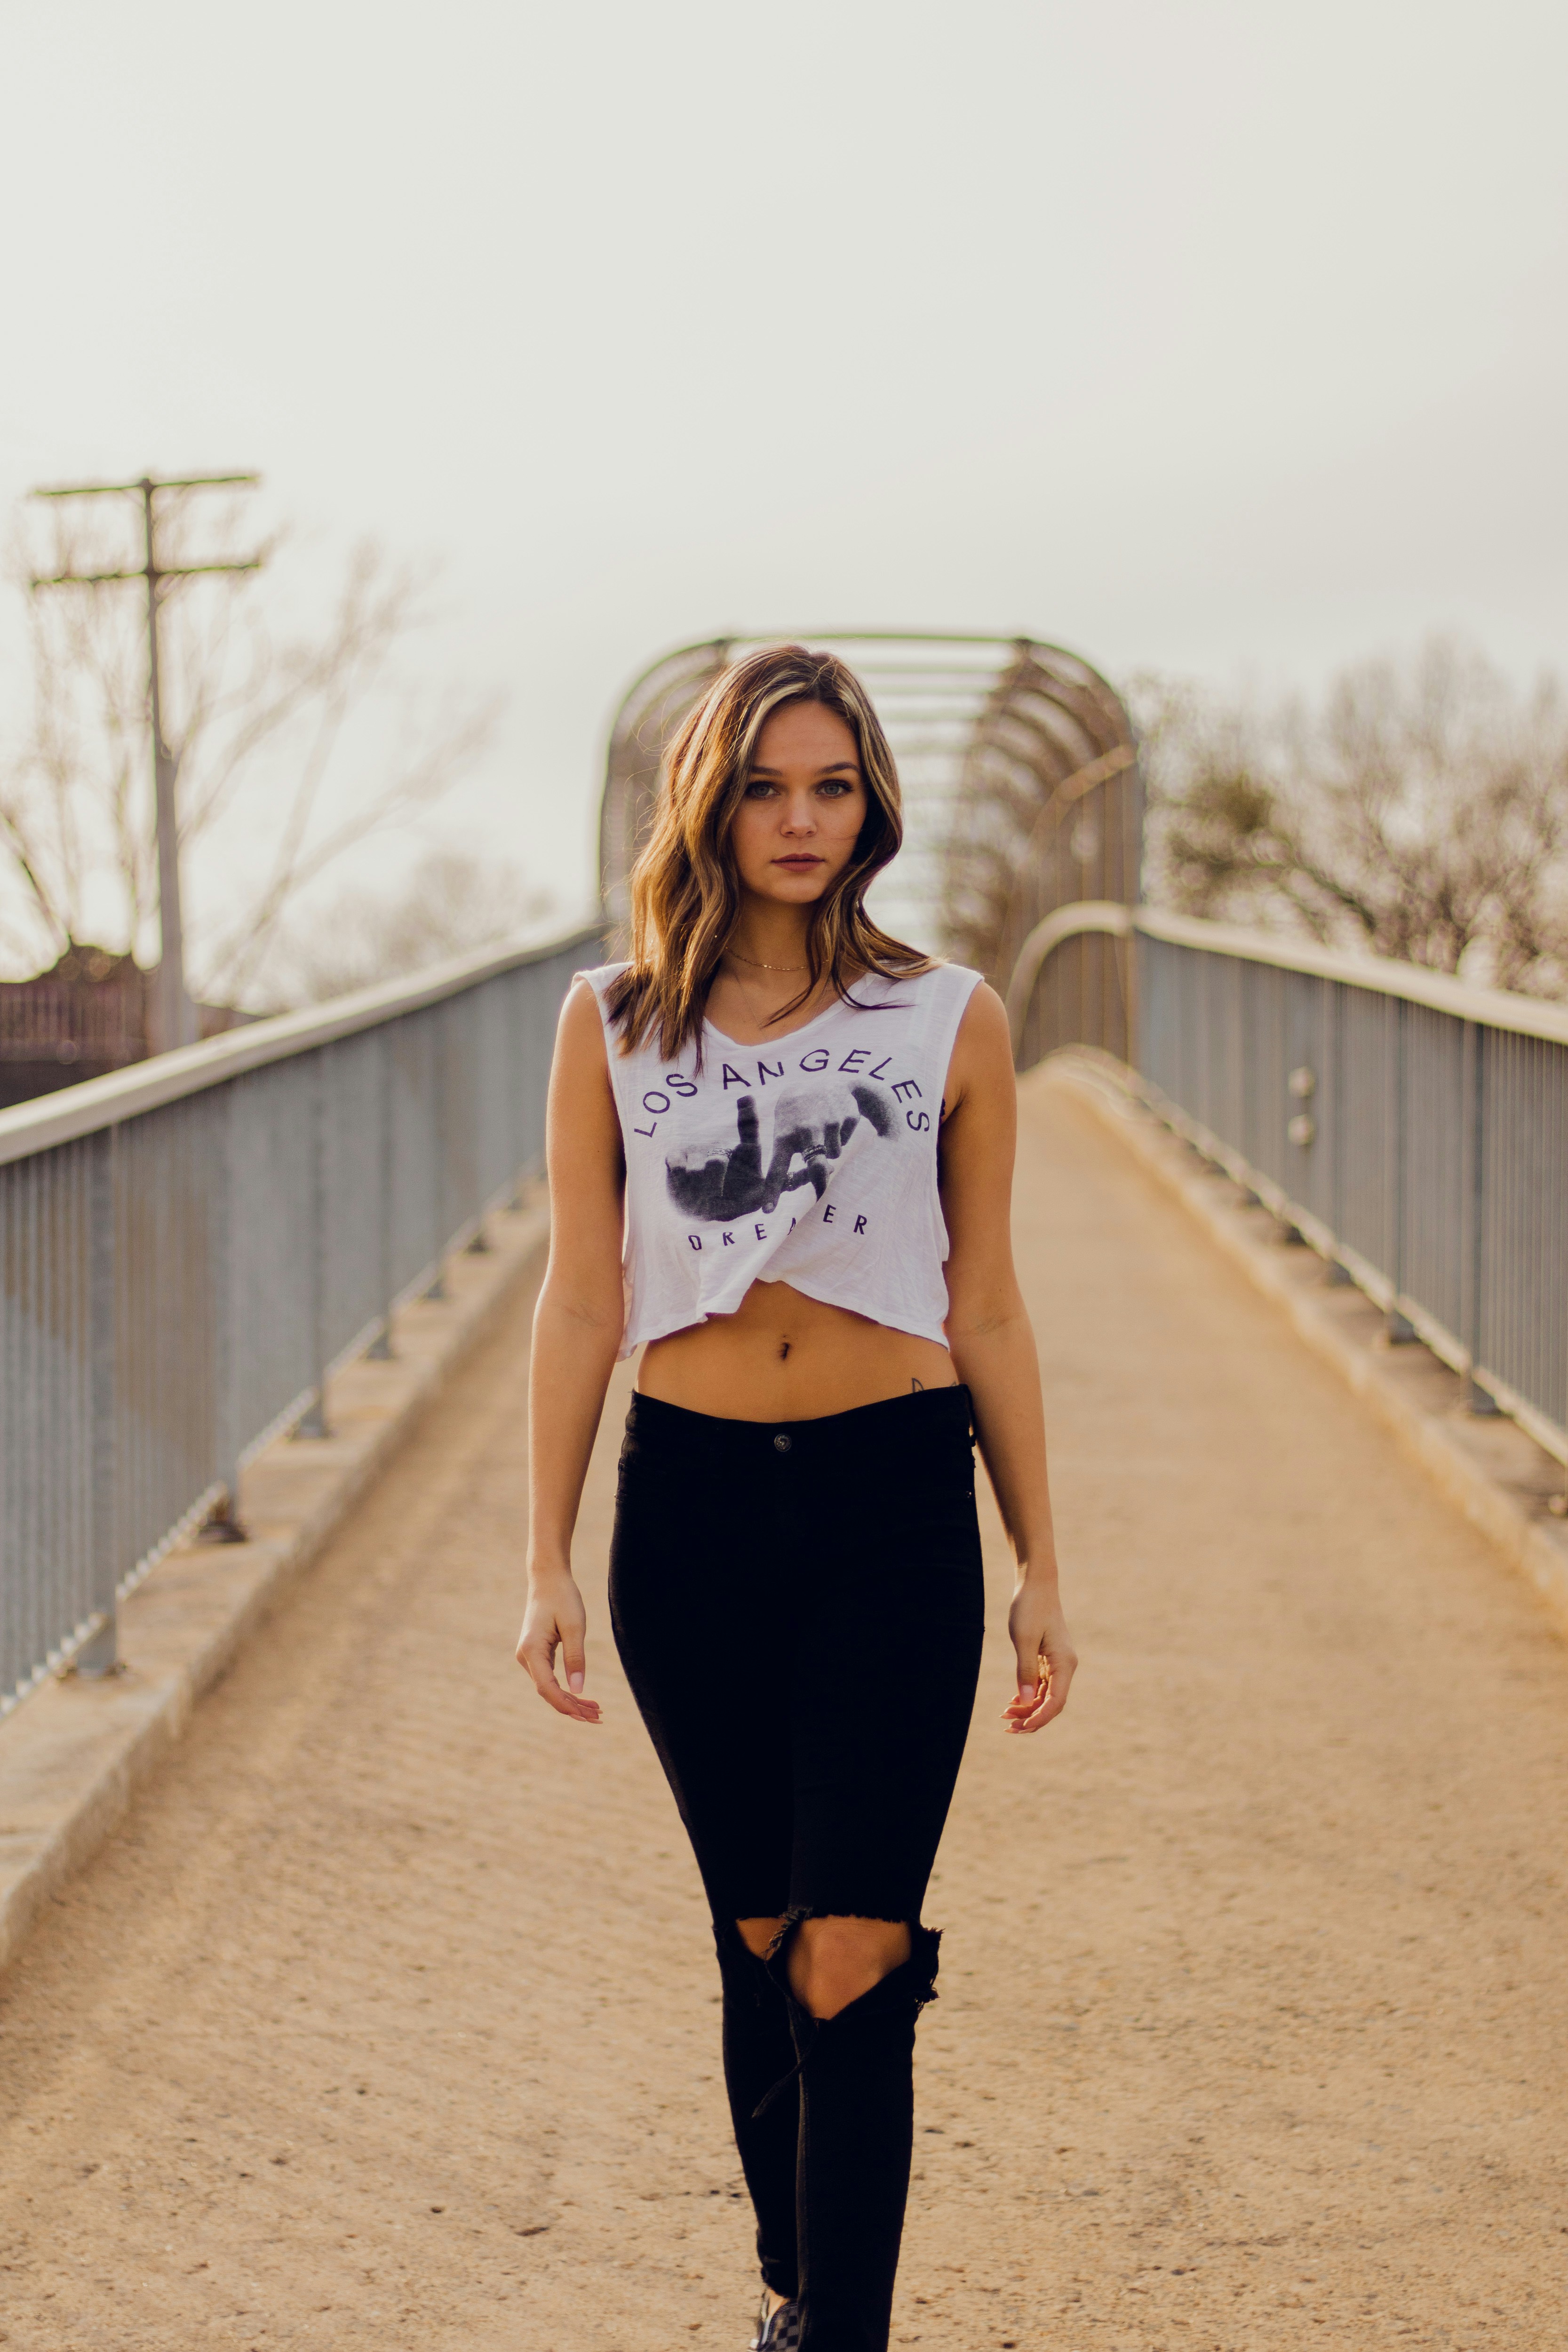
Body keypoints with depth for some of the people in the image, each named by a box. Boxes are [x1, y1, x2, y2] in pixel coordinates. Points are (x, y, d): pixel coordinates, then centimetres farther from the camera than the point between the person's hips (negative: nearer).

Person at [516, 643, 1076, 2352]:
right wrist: (546, 1565, 0)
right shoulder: (612, 1023, 4)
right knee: (759, 1942, 11)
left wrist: (1040, 1574, 6)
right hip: (691, 1505, 2)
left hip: (895, 1504, -1)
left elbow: (986, 1313, 6)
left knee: (852, 1963, -9)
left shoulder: (949, 1023, 2)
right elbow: (578, 1302, 4)